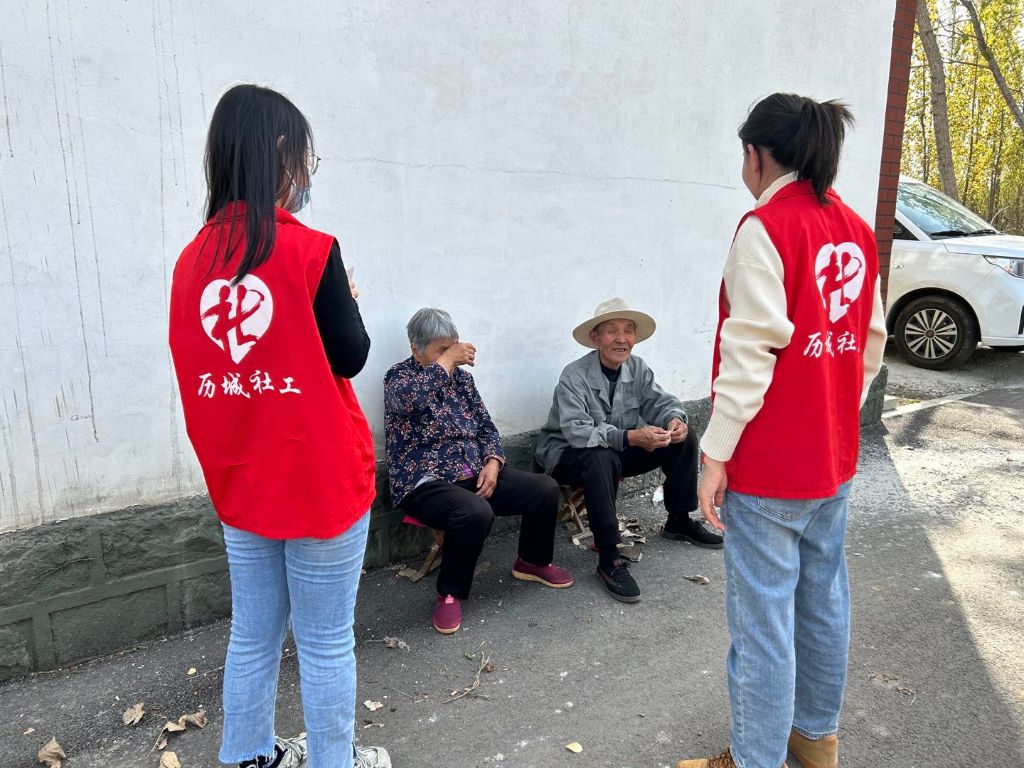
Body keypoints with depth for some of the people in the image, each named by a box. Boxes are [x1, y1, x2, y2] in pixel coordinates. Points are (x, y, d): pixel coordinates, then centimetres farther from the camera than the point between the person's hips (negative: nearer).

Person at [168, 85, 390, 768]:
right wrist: (344, 302, 7)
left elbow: (195, 366, 8)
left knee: (253, 634, 21)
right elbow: (350, 356, -8)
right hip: (320, 479, -6)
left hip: (241, 481, 6)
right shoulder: (309, 250, -15)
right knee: (326, 643, 10)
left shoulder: (194, 258, 2)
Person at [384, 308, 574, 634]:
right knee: (475, 512, -37)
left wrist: (493, 462, -3)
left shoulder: (461, 376, 13)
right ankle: (450, 593, -13)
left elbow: (486, 426, 15)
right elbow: (409, 400, -32)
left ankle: (532, 561, 19)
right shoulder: (399, 377, -5)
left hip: (474, 474, 7)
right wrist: (446, 361, -22)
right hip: (425, 482, -6)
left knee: (545, 489, -6)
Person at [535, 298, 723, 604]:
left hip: (618, 451, 6)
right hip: (567, 455, -6)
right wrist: (631, 437, -43)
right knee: (601, 457, -41)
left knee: (683, 439, -6)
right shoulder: (574, 377, -23)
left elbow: (660, 402, -3)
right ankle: (608, 558, -34)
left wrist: (675, 420, -28)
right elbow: (577, 432, -33)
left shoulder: (638, 368, -4)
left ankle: (679, 522, 12)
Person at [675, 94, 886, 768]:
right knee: (824, 599, 19)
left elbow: (749, 355, -19)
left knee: (763, 616, 3)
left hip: (770, 464, -8)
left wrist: (715, 455, -14)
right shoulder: (856, 229, 8)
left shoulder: (765, 229, -15)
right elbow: (871, 344, 12)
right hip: (834, 460, 8)